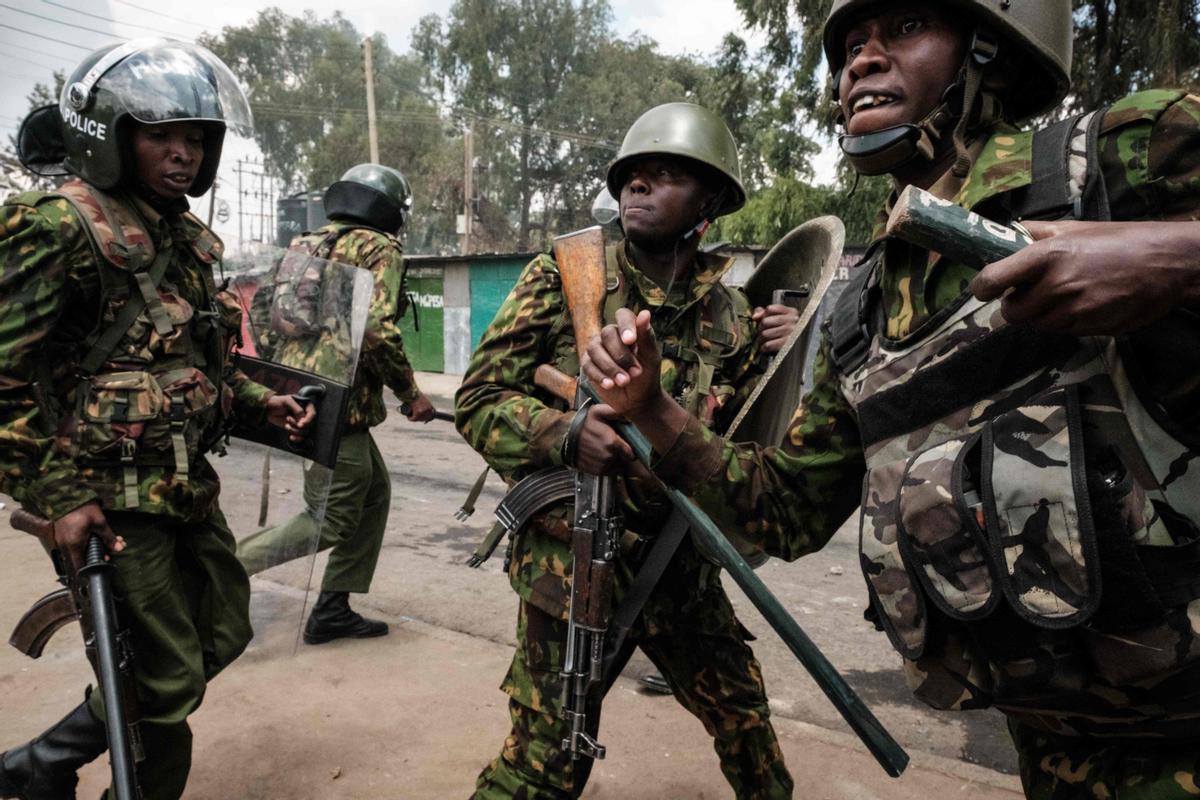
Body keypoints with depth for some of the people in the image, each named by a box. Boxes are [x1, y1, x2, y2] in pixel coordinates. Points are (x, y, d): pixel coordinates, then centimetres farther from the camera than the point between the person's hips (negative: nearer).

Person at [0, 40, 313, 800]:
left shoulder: (184, 237, 11)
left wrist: (260, 399, 6)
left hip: (186, 482, 9)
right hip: (111, 495, -9)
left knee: (222, 634, 19)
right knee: (165, 681, 2)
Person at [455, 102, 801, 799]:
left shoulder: (730, 314, 3)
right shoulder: (562, 277, -6)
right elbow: (479, 398, -7)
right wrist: (563, 432, -25)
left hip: (681, 563, 4)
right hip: (571, 557, -4)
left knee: (743, 714, 22)